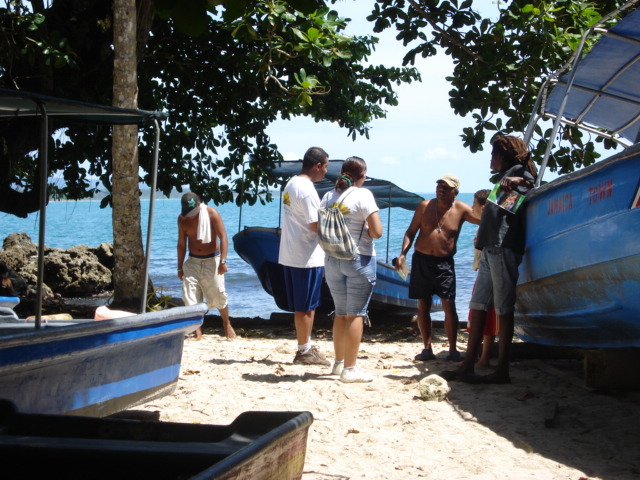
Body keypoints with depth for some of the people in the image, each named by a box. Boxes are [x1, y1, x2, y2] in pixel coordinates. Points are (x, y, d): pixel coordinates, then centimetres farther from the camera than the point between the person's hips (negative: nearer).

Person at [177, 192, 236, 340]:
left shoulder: (212, 214, -14)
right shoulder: (182, 219, -3)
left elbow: (223, 238, -16)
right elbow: (181, 244, 6)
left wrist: (222, 261, -24)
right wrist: (180, 267, 6)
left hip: (211, 260, -3)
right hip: (192, 261, 3)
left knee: (218, 295, -2)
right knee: (190, 296, -8)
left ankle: (227, 324, 22)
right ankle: (197, 330, 1)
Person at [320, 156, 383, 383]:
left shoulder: (328, 196, 5)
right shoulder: (363, 195, -12)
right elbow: (377, 232, -16)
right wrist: (367, 230, 4)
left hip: (332, 260, 6)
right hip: (359, 259, -6)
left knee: (340, 313, 18)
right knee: (356, 314, -1)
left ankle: (339, 363, 27)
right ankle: (350, 369, -1)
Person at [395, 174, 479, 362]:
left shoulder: (461, 209, -2)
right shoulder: (425, 206, 3)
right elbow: (411, 231, 7)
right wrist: (403, 253, -5)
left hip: (444, 262, -2)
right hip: (421, 260, 2)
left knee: (449, 305, -8)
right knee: (423, 306, 5)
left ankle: (453, 350, -2)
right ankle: (427, 348, 12)